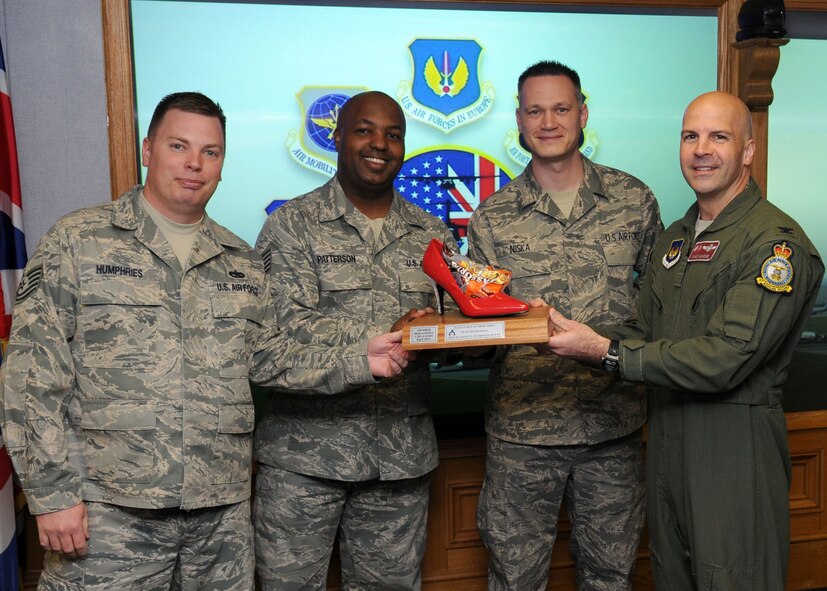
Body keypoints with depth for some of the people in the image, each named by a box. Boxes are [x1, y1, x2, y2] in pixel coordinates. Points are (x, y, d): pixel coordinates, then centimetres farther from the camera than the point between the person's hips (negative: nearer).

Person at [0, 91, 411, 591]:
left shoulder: (243, 263, 11)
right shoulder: (78, 241, -2)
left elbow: (269, 357, 14)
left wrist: (360, 363, 2)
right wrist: (53, 492, -10)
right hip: (109, 511, -3)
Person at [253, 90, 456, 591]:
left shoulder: (431, 234, 12)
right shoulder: (292, 225, -1)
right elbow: (289, 325, -14)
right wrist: (387, 337, -23)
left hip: (402, 454, 4)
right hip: (306, 448, -3)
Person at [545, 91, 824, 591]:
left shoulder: (777, 242, -14)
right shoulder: (675, 237, 12)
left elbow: (724, 360, -23)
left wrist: (608, 352, -22)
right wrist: (576, 337, -8)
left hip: (735, 442, -7)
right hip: (668, 436, 8)